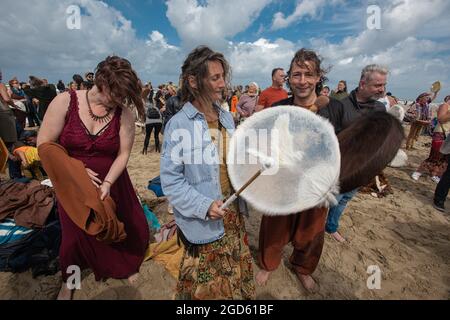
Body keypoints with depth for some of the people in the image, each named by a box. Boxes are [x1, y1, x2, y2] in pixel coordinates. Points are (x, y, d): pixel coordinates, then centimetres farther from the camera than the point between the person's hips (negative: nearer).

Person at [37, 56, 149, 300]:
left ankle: (127, 266, 42)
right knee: (76, 234, 14)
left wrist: (107, 183, -22)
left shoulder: (124, 112, -13)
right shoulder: (65, 102, -13)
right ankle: (68, 282, 47)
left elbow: (123, 153, -12)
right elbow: (44, 145, -9)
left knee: (128, 227, 7)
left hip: (112, 182, 1)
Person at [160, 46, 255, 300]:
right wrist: (203, 206, -24)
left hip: (234, 217, 6)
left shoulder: (227, 118, 3)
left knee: (239, 278, 27)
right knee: (207, 286, 20)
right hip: (203, 223, -5)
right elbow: (171, 180, -17)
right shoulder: (179, 124, -18)